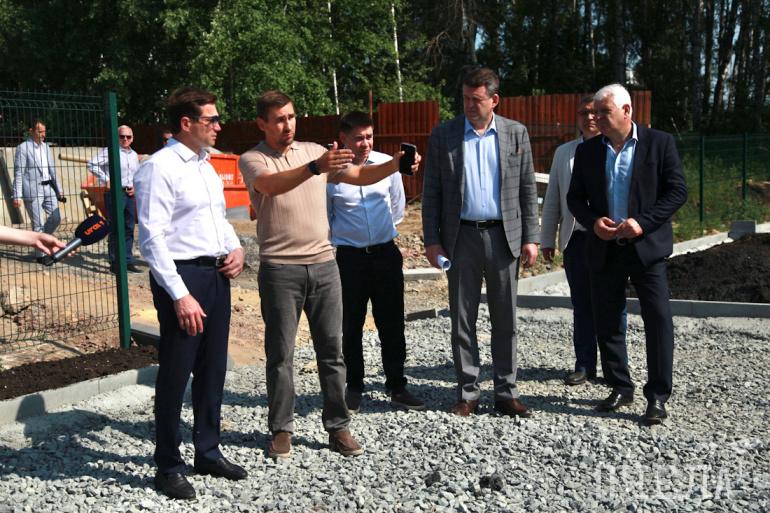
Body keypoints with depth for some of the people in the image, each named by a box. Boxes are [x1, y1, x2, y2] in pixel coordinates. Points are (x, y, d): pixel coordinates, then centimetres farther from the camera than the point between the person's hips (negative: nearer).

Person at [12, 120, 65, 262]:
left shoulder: (46, 147, 13)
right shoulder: (23, 148, -6)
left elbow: (52, 171, 18)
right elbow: (18, 174, -8)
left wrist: (59, 192, 15)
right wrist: (17, 196, -14)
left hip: (48, 188, 6)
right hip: (32, 191, -6)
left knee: (56, 219, 4)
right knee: (37, 224, -2)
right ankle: (39, 255, 8)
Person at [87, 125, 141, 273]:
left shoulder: (134, 155, 15)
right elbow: (91, 164, -14)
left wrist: (135, 186, 8)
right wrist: (105, 180, -14)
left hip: (130, 194, 7)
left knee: (129, 228, 10)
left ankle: (128, 261, 19)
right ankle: (115, 264, 3)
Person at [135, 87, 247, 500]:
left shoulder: (206, 166, 14)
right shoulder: (160, 167, -12)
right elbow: (151, 238, -17)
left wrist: (236, 248, 5)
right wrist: (180, 295, -21)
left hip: (217, 276, 8)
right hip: (182, 278, -8)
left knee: (212, 370, 16)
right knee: (175, 374, 2)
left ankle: (208, 452, 31)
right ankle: (168, 466, 16)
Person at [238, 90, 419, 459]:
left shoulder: (314, 151, 11)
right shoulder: (252, 160, -3)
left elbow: (360, 176, 8)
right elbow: (272, 185, -25)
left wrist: (396, 164, -10)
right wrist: (315, 167, -40)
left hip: (323, 264, 4)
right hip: (280, 269, -4)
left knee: (332, 350, 6)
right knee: (280, 354, 4)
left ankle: (338, 427, 15)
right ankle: (281, 430, 16)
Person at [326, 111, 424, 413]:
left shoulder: (387, 164, -1)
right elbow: (323, 216, 6)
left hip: (386, 253, 2)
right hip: (349, 256, -2)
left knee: (392, 324, 7)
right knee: (351, 327, 8)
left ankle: (396, 387, 19)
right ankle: (354, 389, 22)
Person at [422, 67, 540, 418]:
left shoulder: (516, 134, 5)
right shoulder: (443, 135, 3)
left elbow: (527, 189, 6)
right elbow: (431, 192, 3)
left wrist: (530, 238, 0)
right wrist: (431, 240, -4)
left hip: (504, 237, 1)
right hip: (461, 238, 0)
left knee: (505, 319, 7)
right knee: (462, 320, 5)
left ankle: (506, 392, 17)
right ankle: (467, 393, 14)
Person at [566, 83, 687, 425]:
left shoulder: (659, 143, -2)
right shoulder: (587, 151, 8)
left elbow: (677, 191, -5)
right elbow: (575, 197, 11)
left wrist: (642, 222, -16)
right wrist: (592, 221, -9)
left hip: (647, 246, -4)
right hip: (604, 249, 4)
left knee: (658, 320, -4)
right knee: (606, 322, 9)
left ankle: (657, 396, 6)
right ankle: (620, 388, 23)